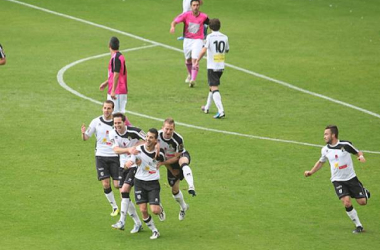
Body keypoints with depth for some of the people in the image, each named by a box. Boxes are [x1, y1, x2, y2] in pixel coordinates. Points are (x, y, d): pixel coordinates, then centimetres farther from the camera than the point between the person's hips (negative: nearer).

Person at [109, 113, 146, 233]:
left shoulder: (134, 131, -16)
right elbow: (116, 149, -18)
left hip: (135, 165, -6)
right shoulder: (113, 134, -4)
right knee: (124, 195, 4)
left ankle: (122, 221, -15)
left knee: (125, 190, -18)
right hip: (123, 166, 6)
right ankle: (138, 223, 15)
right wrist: (129, 149, -34)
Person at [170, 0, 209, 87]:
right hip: (187, 40, 2)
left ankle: (193, 80, -20)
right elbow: (175, 21, -16)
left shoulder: (203, 17, -9)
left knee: (194, 60, -17)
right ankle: (190, 75, 45)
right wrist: (173, 26, -39)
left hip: (198, 40, -2)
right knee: (188, 60, 17)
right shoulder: (186, 15, -10)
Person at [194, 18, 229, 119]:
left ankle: (221, 111, -23)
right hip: (221, 66, 6)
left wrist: (197, 61, -11)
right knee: (213, 86, 22)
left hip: (212, 66, -6)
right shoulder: (224, 37, 4)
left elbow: (204, 50, -19)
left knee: (214, 88, -9)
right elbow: (227, 50, 17)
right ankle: (207, 107, 35)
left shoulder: (210, 37, -12)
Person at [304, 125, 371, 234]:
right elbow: (321, 162, 19)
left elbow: (358, 153, 2)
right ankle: (358, 226, -4)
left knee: (362, 202, -3)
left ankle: (364, 192, 35)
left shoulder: (345, 145, -11)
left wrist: (361, 156, -21)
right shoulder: (325, 150, 1)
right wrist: (311, 172, 9)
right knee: (347, 203, -18)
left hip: (351, 178, -1)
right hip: (338, 181, 1)